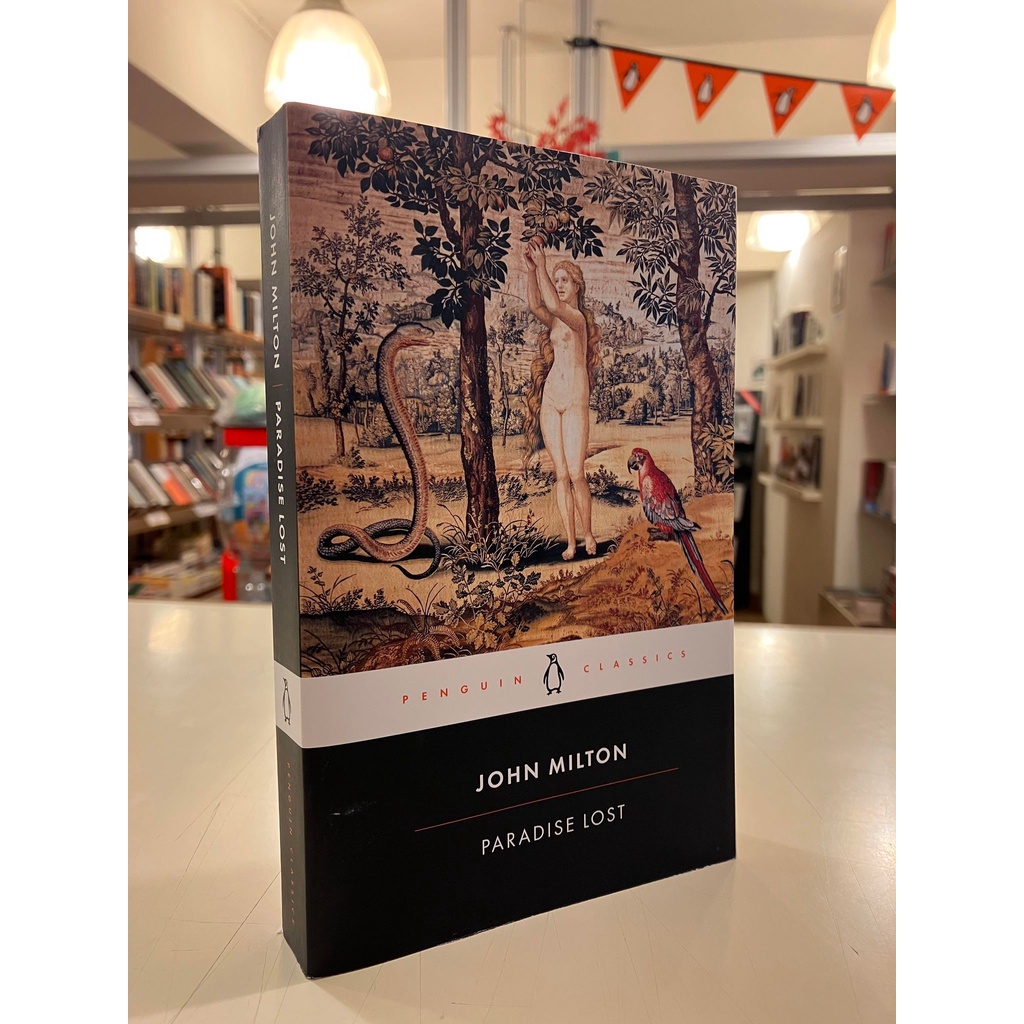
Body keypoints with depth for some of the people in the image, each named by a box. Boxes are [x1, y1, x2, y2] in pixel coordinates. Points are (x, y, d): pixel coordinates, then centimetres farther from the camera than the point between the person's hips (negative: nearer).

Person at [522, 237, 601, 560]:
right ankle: (570, 542, 6)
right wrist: (531, 271, -19)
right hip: (550, 402, 6)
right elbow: (535, 306, -7)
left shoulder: (578, 318, -2)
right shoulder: (553, 320, 14)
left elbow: (554, 305, -22)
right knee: (560, 475, 3)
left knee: (576, 474, -10)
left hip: (575, 403, -5)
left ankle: (588, 535, 7)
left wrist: (541, 265, -19)